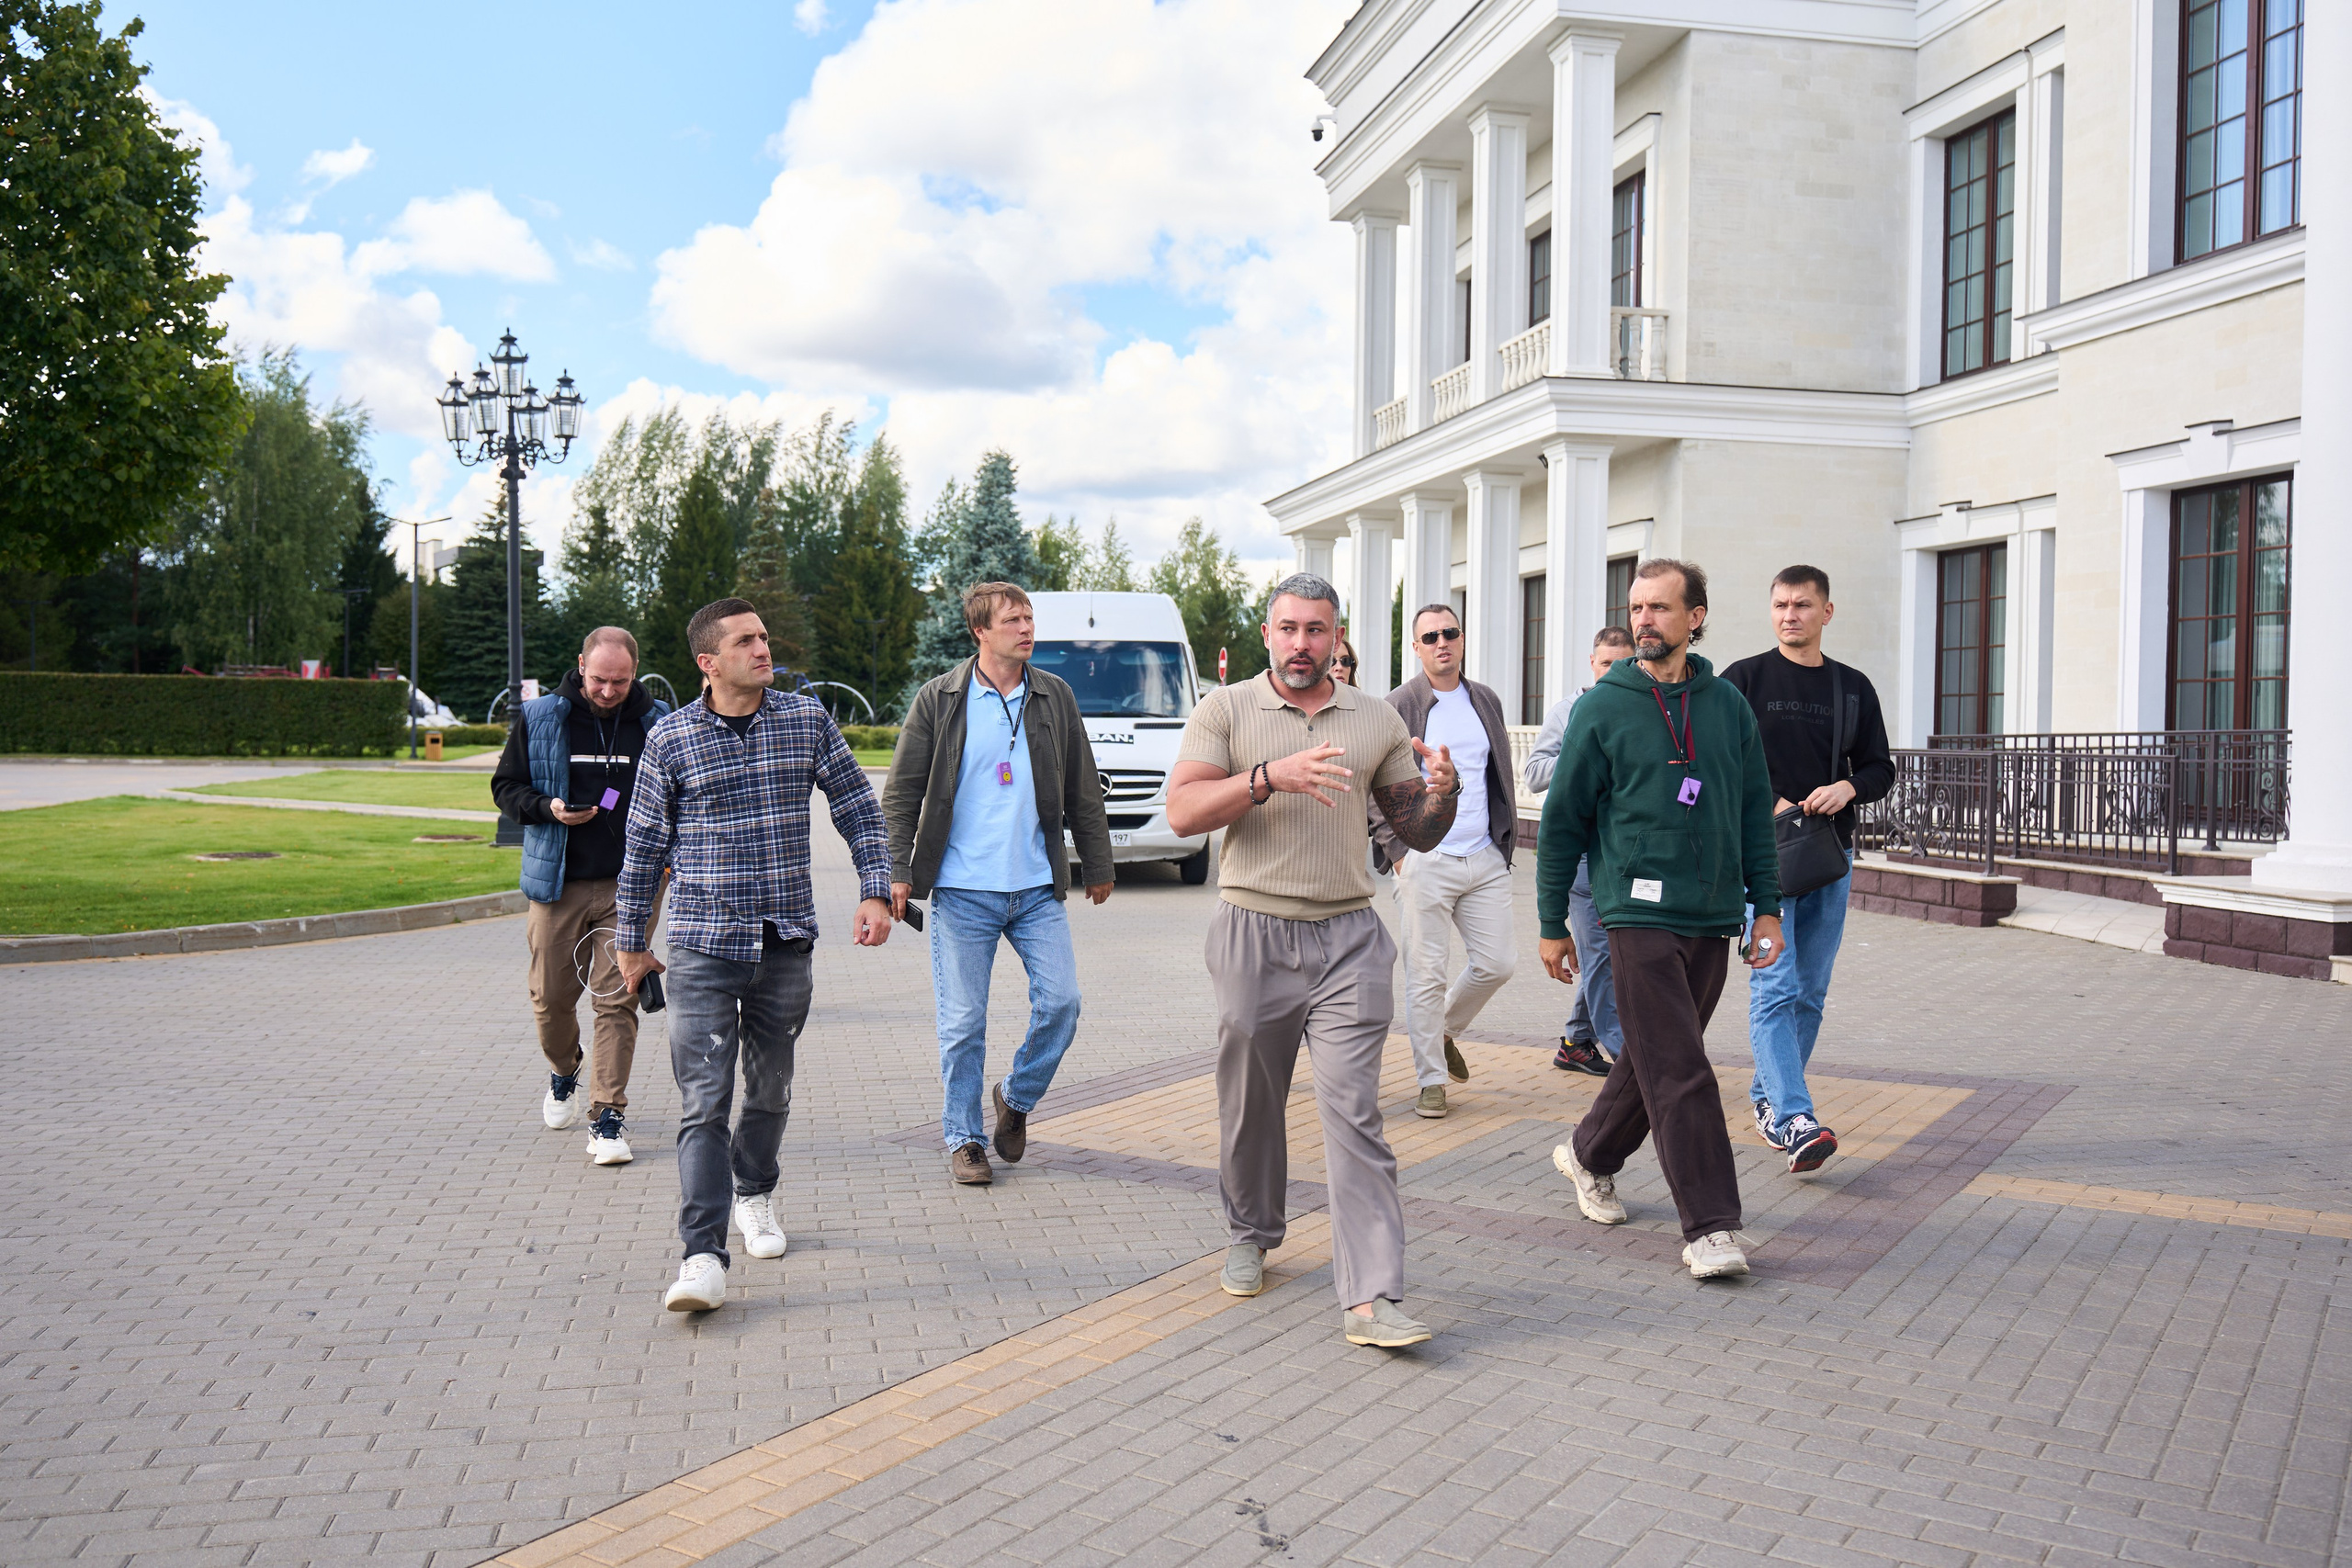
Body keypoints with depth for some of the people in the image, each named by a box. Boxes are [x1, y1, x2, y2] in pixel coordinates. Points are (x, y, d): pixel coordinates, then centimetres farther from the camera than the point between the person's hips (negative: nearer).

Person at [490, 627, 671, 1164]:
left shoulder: (655, 722, 3)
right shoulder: (541, 719, 2)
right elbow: (506, 786, 9)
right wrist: (548, 808, -11)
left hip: (628, 885, -1)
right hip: (557, 883, 1)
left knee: (618, 999, -5)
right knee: (551, 996, 8)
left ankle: (608, 1115, 2)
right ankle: (564, 1073, 39)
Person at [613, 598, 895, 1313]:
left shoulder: (807, 720, 3)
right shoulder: (671, 739, -2)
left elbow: (858, 806, 10)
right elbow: (644, 846, 6)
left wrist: (875, 890, -1)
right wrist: (631, 941, 10)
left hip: (786, 941, 2)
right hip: (703, 944, -2)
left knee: (771, 1088, 15)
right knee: (703, 1101, -9)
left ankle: (755, 1195, 40)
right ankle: (703, 1255, -8)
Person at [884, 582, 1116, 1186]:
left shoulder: (1055, 696, 6)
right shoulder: (939, 699, -1)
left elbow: (1083, 791, 13)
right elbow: (901, 793, 2)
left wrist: (1098, 866, 15)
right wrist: (898, 872, -5)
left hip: (1038, 888, 2)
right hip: (961, 891, -2)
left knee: (1061, 1002, -3)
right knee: (963, 1022, 2)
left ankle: (1016, 1097, 23)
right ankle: (964, 1139, 18)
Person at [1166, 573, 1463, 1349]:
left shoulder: (1377, 721, 11)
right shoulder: (1224, 710, 4)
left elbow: (1416, 833, 13)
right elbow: (1182, 811, -9)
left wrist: (1442, 795, -9)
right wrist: (1271, 777, -21)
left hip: (1348, 936, 1)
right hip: (1253, 931, 0)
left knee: (1353, 1114, -8)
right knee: (1250, 1105, 12)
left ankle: (1372, 1298, -9)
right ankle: (1251, 1236, 36)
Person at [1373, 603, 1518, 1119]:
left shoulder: (1487, 701, 13)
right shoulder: (1398, 707, -2)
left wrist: (1505, 839, 13)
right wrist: (1396, 850, -9)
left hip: (1485, 861, 5)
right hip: (1424, 862, -4)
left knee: (1497, 963, 4)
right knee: (1426, 973, -2)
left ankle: (1445, 1030, 30)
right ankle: (1431, 1080, 9)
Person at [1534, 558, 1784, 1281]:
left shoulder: (1728, 706, 8)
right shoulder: (1603, 708, -3)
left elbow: (1755, 813, 14)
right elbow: (1563, 820, 0)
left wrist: (1767, 907, 8)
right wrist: (1552, 926, 1)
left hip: (1711, 921, 5)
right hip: (1640, 915, -5)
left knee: (1656, 1061, 15)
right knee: (1680, 1073, -9)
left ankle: (1591, 1153, 37)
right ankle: (1710, 1227, -5)